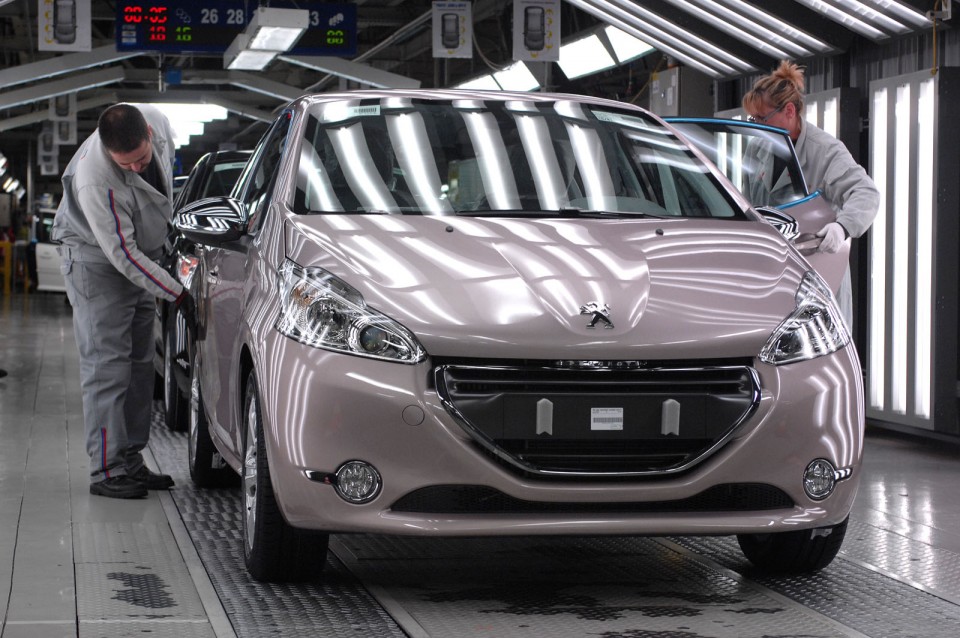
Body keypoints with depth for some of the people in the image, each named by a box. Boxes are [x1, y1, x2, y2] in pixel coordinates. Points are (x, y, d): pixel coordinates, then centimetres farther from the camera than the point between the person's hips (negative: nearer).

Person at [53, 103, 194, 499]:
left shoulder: (158, 121, -17)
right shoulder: (95, 179, -35)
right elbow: (121, 252, -29)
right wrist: (175, 292, -25)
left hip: (141, 260, 7)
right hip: (96, 260, -7)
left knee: (140, 364, 8)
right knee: (106, 366, -12)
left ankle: (131, 461, 14)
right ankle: (107, 471, -10)